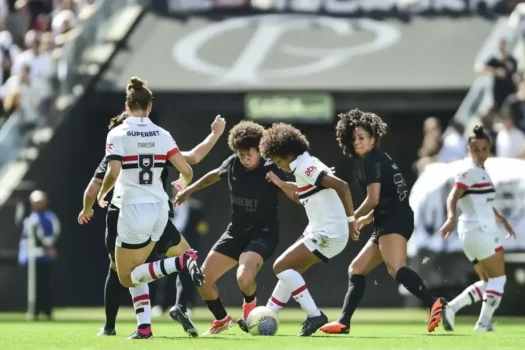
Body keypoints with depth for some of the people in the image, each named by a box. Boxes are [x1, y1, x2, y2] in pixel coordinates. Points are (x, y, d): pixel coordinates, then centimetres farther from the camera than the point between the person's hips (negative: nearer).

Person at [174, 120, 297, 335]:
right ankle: (222, 319, 26)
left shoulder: (270, 170, -16)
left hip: (263, 234, -6)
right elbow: (214, 175, 20)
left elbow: (297, 196, -18)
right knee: (203, 279, -1)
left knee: (244, 278, -31)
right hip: (236, 231, 6)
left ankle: (250, 304, 7)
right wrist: (189, 190, 25)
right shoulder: (233, 164, -2)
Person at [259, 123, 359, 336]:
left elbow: (342, 187, -25)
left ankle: (314, 316, -11)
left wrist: (350, 220, -21)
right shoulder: (305, 167, 14)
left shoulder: (305, 168, -16)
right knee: (289, 271, 18)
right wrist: (280, 184, 25)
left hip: (327, 234, -10)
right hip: (320, 231, 10)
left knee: (281, 266, -9)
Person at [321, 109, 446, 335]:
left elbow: (373, 199, -12)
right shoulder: (379, 159, 24)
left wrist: (351, 219, 3)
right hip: (389, 223, 11)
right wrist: (367, 218, 34)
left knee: (396, 268, -32)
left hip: (394, 221, -11)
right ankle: (344, 322, 14)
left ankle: (433, 304, -50)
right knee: (356, 269, 16)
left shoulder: (372, 161, -5)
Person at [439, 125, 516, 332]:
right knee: (498, 278, -3)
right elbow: (453, 197, -26)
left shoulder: (481, 172, 17)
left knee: (487, 282, 13)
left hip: (472, 233, 10)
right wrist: (451, 217, -43)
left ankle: (451, 308, 2)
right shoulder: (470, 171, -13)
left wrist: (502, 220, 38)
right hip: (480, 231, -10)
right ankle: (483, 324, -4)